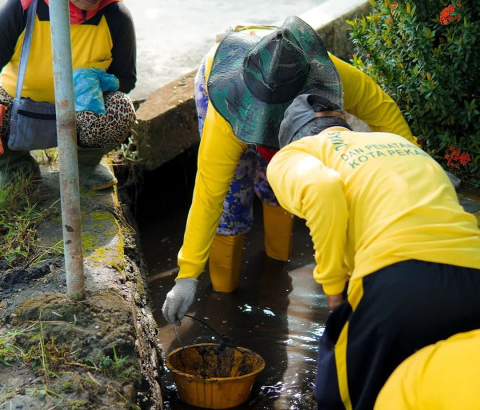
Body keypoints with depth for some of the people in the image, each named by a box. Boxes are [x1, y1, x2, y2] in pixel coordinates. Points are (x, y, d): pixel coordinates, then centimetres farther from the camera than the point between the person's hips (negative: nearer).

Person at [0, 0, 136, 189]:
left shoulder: (116, 16, -17)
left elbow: (126, 79, -5)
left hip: (81, 109, 0)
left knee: (120, 110, -33)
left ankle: (85, 161, 3)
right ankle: (16, 165, 7)